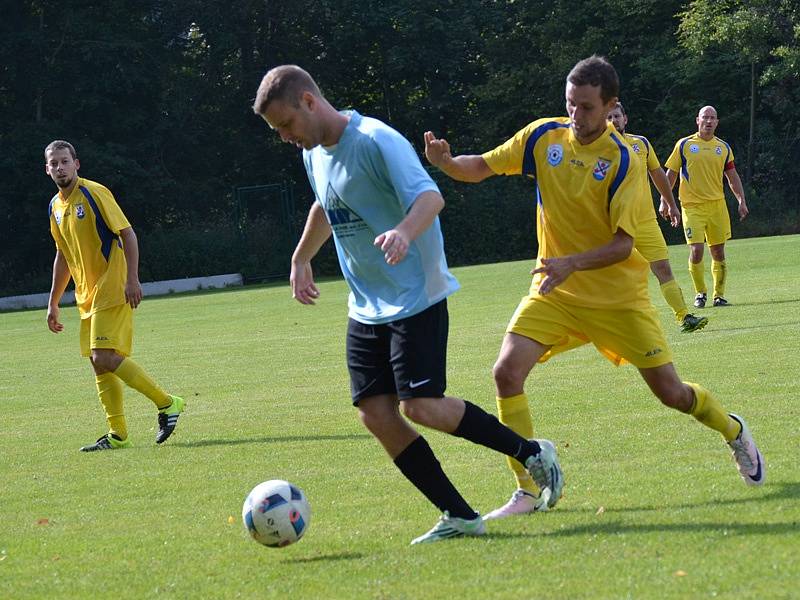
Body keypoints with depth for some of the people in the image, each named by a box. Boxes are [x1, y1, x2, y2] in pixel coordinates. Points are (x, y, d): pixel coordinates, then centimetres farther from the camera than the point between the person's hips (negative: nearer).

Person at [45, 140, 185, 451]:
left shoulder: (94, 193, -10)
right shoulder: (55, 206, 14)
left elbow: (127, 233, -12)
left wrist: (132, 279, -21)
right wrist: (53, 303, 22)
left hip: (112, 292, -8)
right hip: (87, 297, 8)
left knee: (105, 358, -17)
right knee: (99, 363, 5)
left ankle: (166, 403, -6)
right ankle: (117, 434, 10)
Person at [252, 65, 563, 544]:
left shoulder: (377, 141, -18)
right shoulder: (315, 153, 10)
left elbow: (430, 196, -30)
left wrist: (403, 232, -49)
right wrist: (301, 260, 34)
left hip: (417, 296, -8)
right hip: (366, 305, 9)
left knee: (421, 406, -17)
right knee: (376, 413, -3)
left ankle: (531, 452, 3)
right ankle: (460, 517, 3)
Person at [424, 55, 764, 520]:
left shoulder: (624, 160, -16)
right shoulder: (543, 137, -4)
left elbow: (623, 244, -19)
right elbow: (479, 169, -1)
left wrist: (573, 263, -35)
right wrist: (444, 160, -23)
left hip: (618, 295, -3)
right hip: (554, 290, 3)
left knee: (670, 392, 2)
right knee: (508, 371, -18)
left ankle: (733, 431, 36)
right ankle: (529, 491, -7)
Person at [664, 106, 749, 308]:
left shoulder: (723, 147, 9)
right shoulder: (684, 145, 2)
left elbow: (732, 177, 15)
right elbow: (671, 174, 6)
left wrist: (741, 200, 5)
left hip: (717, 204, 3)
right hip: (692, 206, -3)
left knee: (718, 252, 4)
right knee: (696, 251, -12)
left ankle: (719, 295, 14)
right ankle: (700, 293, 6)